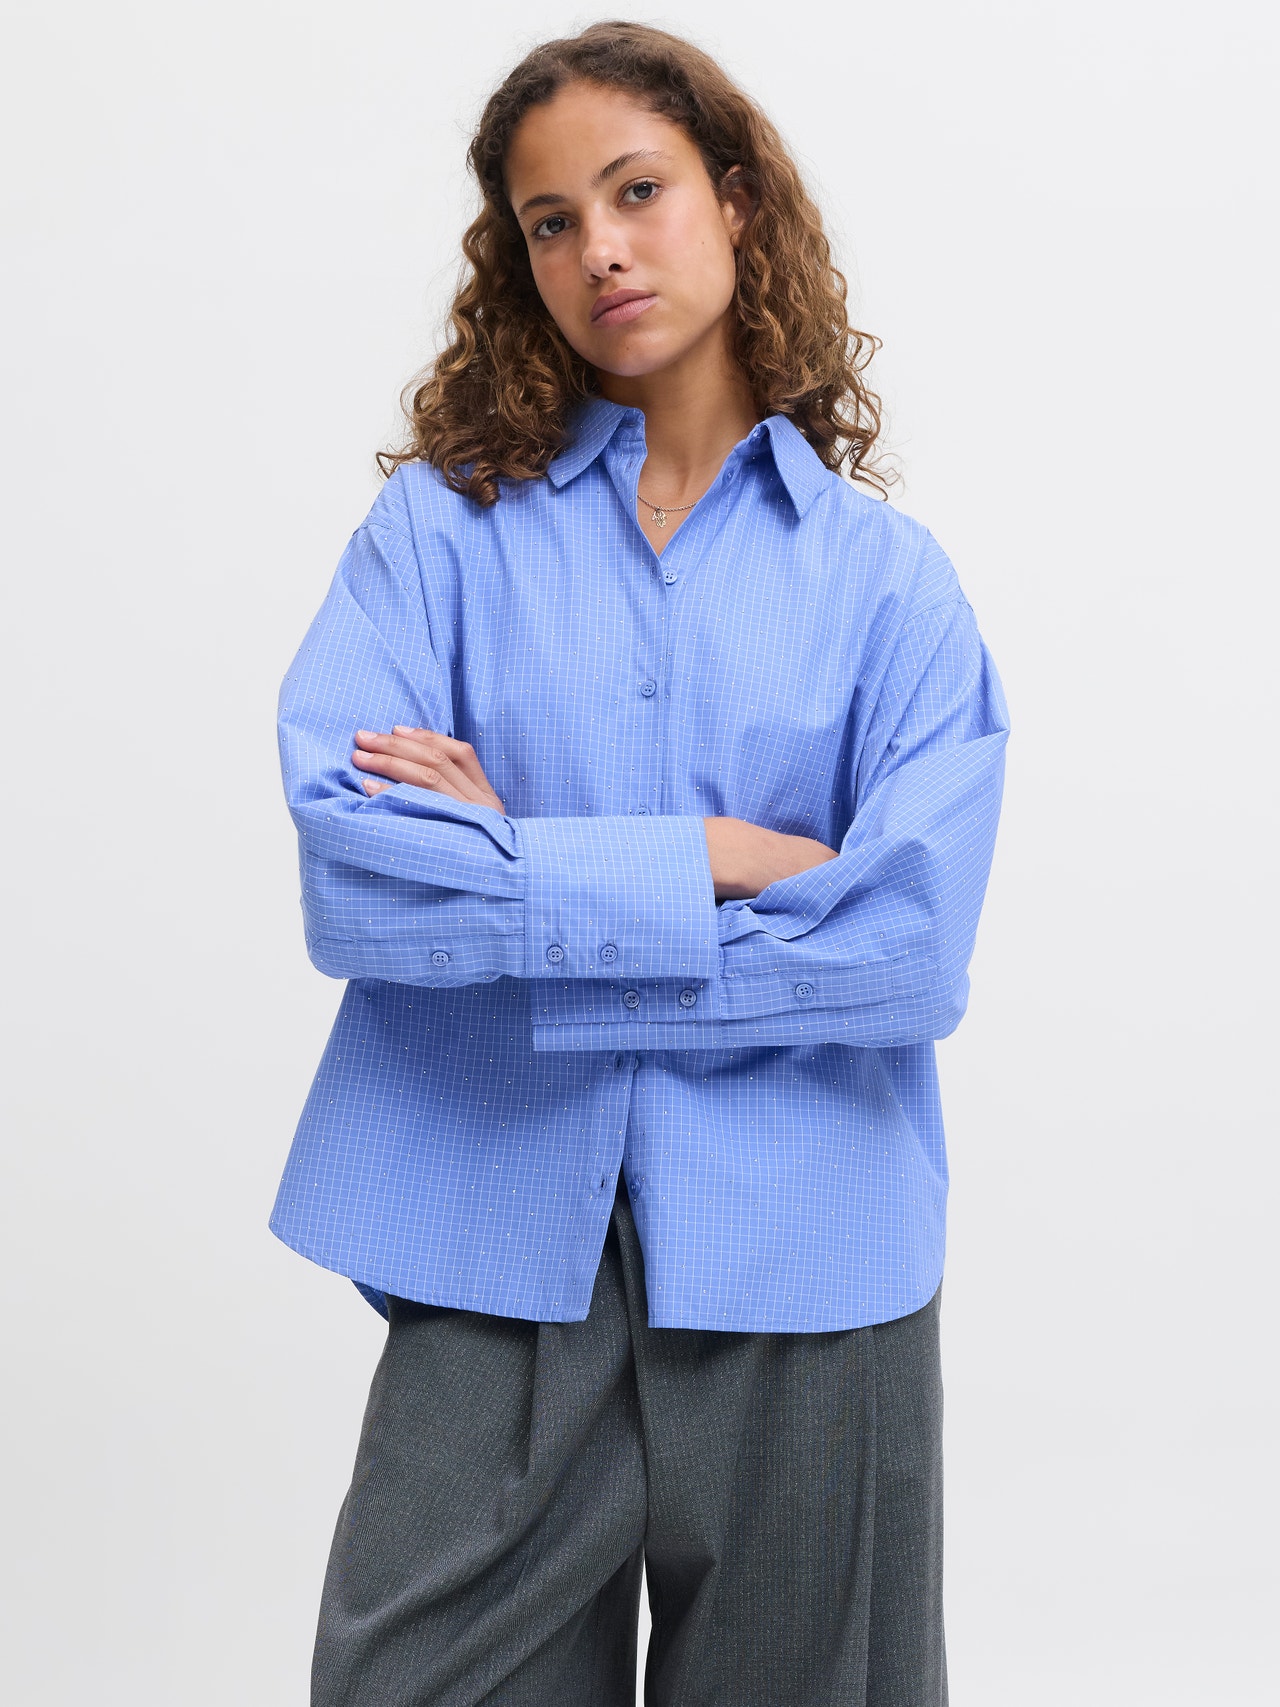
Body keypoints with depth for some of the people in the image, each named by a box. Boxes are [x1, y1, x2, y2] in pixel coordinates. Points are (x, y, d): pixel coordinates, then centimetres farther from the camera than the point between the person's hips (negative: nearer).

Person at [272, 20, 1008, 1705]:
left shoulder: (886, 574, 2)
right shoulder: (444, 525, 2)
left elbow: (910, 946, -11)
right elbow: (349, 875, -12)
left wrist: (515, 881, -10)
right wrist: (716, 864, -13)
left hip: (803, 1265, 1)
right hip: (496, 1251, 0)